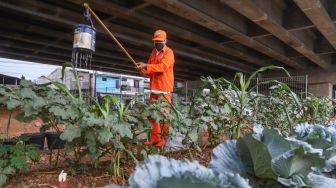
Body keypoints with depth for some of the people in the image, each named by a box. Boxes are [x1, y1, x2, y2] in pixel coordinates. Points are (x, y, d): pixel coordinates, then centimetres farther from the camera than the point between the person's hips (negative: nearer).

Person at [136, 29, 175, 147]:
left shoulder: (169, 53, -4)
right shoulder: (153, 52, 19)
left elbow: (162, 67, -20)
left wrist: (146, 66, -22)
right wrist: (145, 72, -2)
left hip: (164, 89, -7)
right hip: (154, 88, 7)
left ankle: (164, 139, 2)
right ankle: (155, 138, 12)